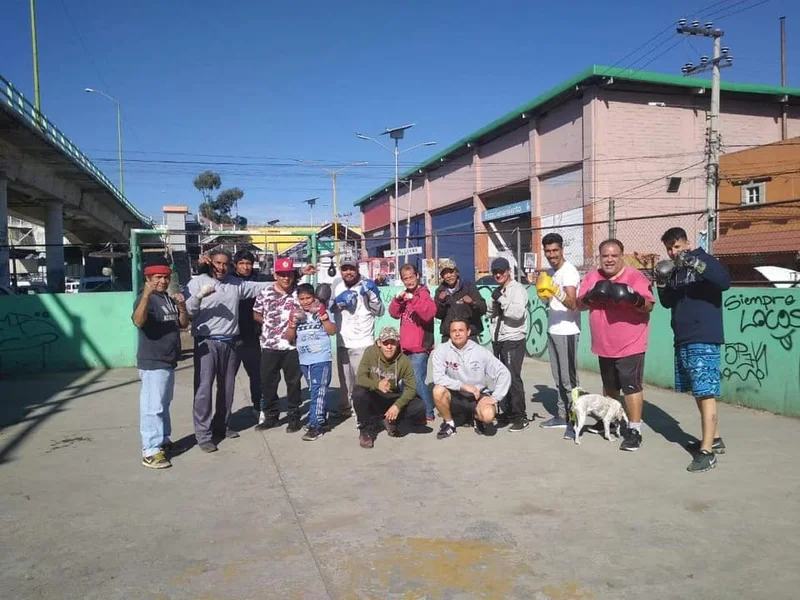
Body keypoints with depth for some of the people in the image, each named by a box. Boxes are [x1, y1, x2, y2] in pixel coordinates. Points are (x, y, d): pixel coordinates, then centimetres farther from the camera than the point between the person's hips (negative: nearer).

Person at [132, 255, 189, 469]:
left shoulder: (170, 299, 12)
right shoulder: (145, 299, -14)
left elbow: (184, 324, 13)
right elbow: (138, 322, -33)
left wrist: (182, 306, -5)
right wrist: (146, 294, -45)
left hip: (168, 361, 9)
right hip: (152, 363, -9)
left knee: (164, 404, 20)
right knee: (152, 407, -9)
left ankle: (163, 440, 32)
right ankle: (150, 451, -6)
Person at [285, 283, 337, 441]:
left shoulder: (321, 311, -1)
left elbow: (332, 331, -10)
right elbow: (289, 338, 6)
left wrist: (322, 316, -18)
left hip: (321, 359, -5)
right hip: (304, 360, 5)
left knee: (318, 392, -9)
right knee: (314, 392, 16)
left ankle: (315, 425, -7)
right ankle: (321, 420, 28)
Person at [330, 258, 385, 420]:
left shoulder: (367, 285, -10)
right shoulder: (336, 284, 3)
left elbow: (380, 312, -10)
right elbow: (330, 307, 13)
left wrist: (372, 296, -24)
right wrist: (337, 303, -7)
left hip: (362, 342, -5)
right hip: (342, 341, 5)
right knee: (345, 378, 18)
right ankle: (345, 408, 33)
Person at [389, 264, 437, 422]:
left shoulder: (423, 294, -8)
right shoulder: (405, 295, 13)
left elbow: (429, 313, -25)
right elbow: (394, 314, 8)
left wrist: (413, 299, -30)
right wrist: (397, 299, -8)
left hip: (420, 346, -7)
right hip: (406, 346, 7)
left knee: (418, 381, -10)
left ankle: (429, 413, 1)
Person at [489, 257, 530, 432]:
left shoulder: (517, 288, -9)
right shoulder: (497, 291, 16)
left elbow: (518, 312, -24)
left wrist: (502, 299, -20)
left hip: (513, 340, -8)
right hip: (498, 340, 8)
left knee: (513, 378, -10)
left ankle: (520, 417, -3)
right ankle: (510, 412, 22)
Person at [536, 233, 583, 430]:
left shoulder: (569, 271, -15)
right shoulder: (549, 272, 11)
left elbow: (572, 304, -26)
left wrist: (556, 291, -42)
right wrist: (544, 292, -1)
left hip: (567, 331, -9)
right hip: (552, 330, 9)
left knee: (569, 378, -4)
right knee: (558, 377, 14)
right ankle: (562, 415, 23)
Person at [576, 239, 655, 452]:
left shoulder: (635, 277, -11)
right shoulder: (592, 277, 3)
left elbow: (649, 306, -16)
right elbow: (579, 305, 1)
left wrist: (635, 299, -37)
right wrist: (590, 297, -19)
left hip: (630, 345, -5)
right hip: (604, 345, 6)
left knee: (631, 387, -4)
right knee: (609, 386, 22)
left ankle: (634, 430, 4)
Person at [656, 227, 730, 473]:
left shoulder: (704, 259, -4)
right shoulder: (673, 269, 14)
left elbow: (725, 282, -20)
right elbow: (667, 303, 14)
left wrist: (695, 263, -30)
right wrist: (661, 282, -3)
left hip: (704, 340, -7)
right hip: (682, 340, 7)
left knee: (706, 393, -10)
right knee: (698, 392, 14)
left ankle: (707, 452, -10)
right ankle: (714, 438, 26)